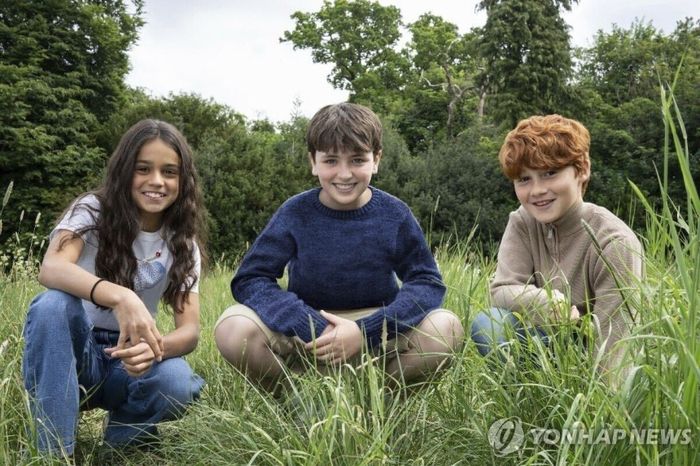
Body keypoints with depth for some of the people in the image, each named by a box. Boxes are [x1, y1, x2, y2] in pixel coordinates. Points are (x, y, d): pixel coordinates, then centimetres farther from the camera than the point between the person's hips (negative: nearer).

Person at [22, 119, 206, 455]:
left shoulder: (182, 242, -3)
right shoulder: (93, 210, -10)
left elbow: (189, 329, -13)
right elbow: (51, 269, -31)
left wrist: (154, 347, -37)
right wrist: (120, 297, -51)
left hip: (129, 358, 2)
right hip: (69, 353, -1)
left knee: (176, 382, -32)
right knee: (54, 304, -33)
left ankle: (118, 442, 2)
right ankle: (53, 453, -23)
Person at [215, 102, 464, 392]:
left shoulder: (394, 215, -7)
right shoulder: (295, 213, -8)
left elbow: (427, 282, -10)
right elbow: (249, 279, -12)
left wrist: (364, 331, -25)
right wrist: (315, 329, -26)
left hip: (376, 327, 1)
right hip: (306, 324, 0)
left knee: (446, 329, -28)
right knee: (233, 330, -28)